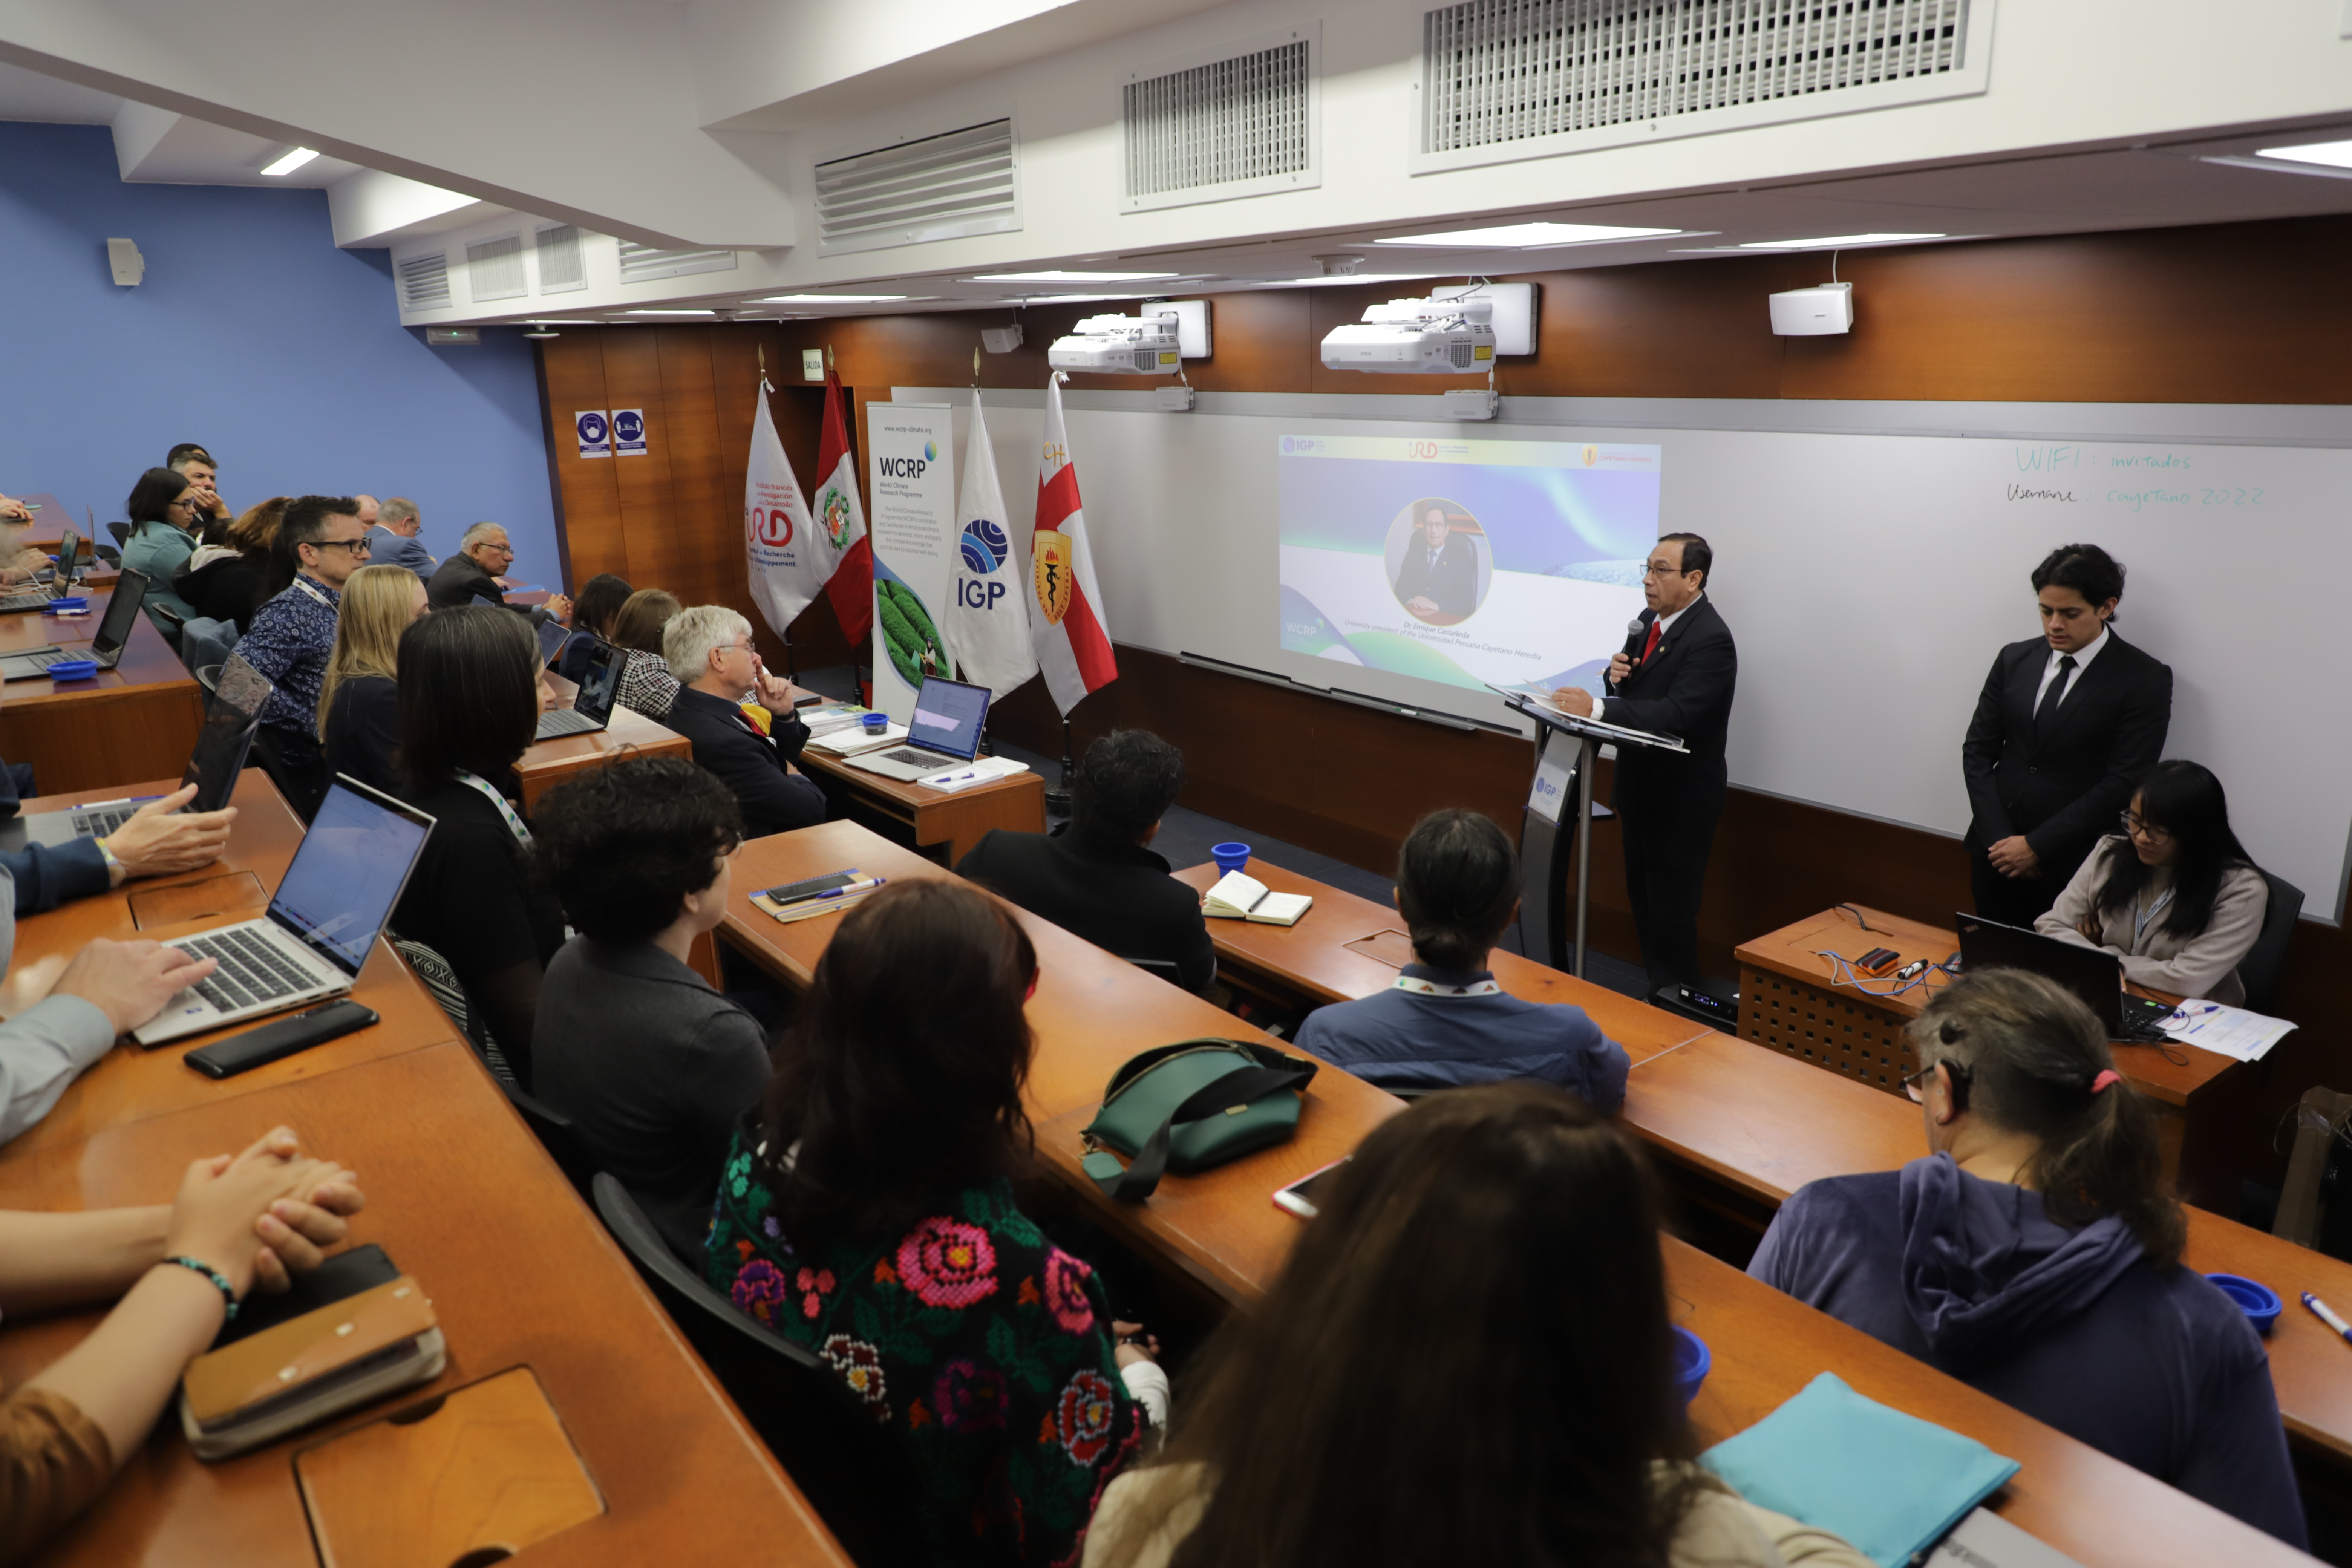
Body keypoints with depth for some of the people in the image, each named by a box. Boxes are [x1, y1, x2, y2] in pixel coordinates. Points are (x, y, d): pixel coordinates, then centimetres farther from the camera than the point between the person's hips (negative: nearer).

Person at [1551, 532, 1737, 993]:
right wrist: (1616, 675, -10)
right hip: (1640, 785, 9)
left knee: (1671, 910, -2)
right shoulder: (1650, 621, 7)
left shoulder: (1711, 639, -21)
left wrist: (1596, 709, -38)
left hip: (1681, 796, -9)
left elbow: (1675, 714, -30)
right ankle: (1656, 987, 32)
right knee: (1643, 897, 18)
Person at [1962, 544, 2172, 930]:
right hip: (1995, 853, 4)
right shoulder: (2014, 660, 6)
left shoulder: (2147, 678, -7)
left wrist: (2037, 845, -13)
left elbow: (2124, 783, -12)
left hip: (2073, 866, -4)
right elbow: (1978, 751, 6)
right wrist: (1999, 838, -5)